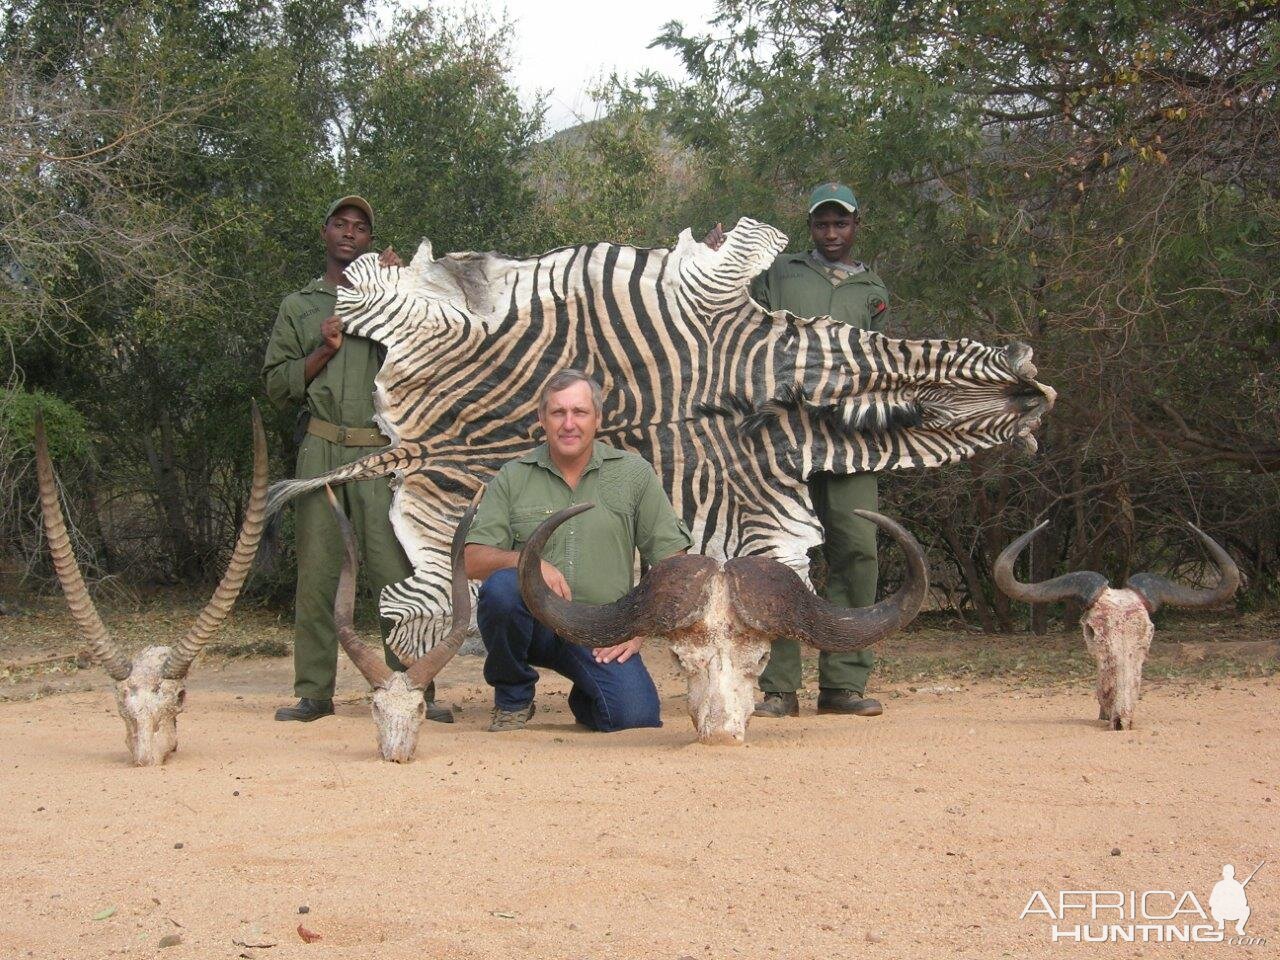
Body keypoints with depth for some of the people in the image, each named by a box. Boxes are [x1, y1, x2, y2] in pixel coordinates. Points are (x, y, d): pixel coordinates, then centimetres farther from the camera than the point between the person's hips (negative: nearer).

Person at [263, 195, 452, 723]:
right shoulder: (298, 306, 19)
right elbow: (277, 385, 12)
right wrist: (324, 350, -3)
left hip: (381, 449, -1)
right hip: (320, 448, 1)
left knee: (395, 570, -7)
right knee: (316, 570, 0)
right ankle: (314, 693, 5)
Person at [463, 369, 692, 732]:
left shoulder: (634, 474, 5)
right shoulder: (512, 478, 4)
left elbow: (671, 561, 4)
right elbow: (473, 561, -2)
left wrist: (638, 629, -5)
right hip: (532, 621, 0)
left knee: (637, 717, -23)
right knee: (501, 586, -33)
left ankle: (584, 701, 16)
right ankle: (512, 699, -5)